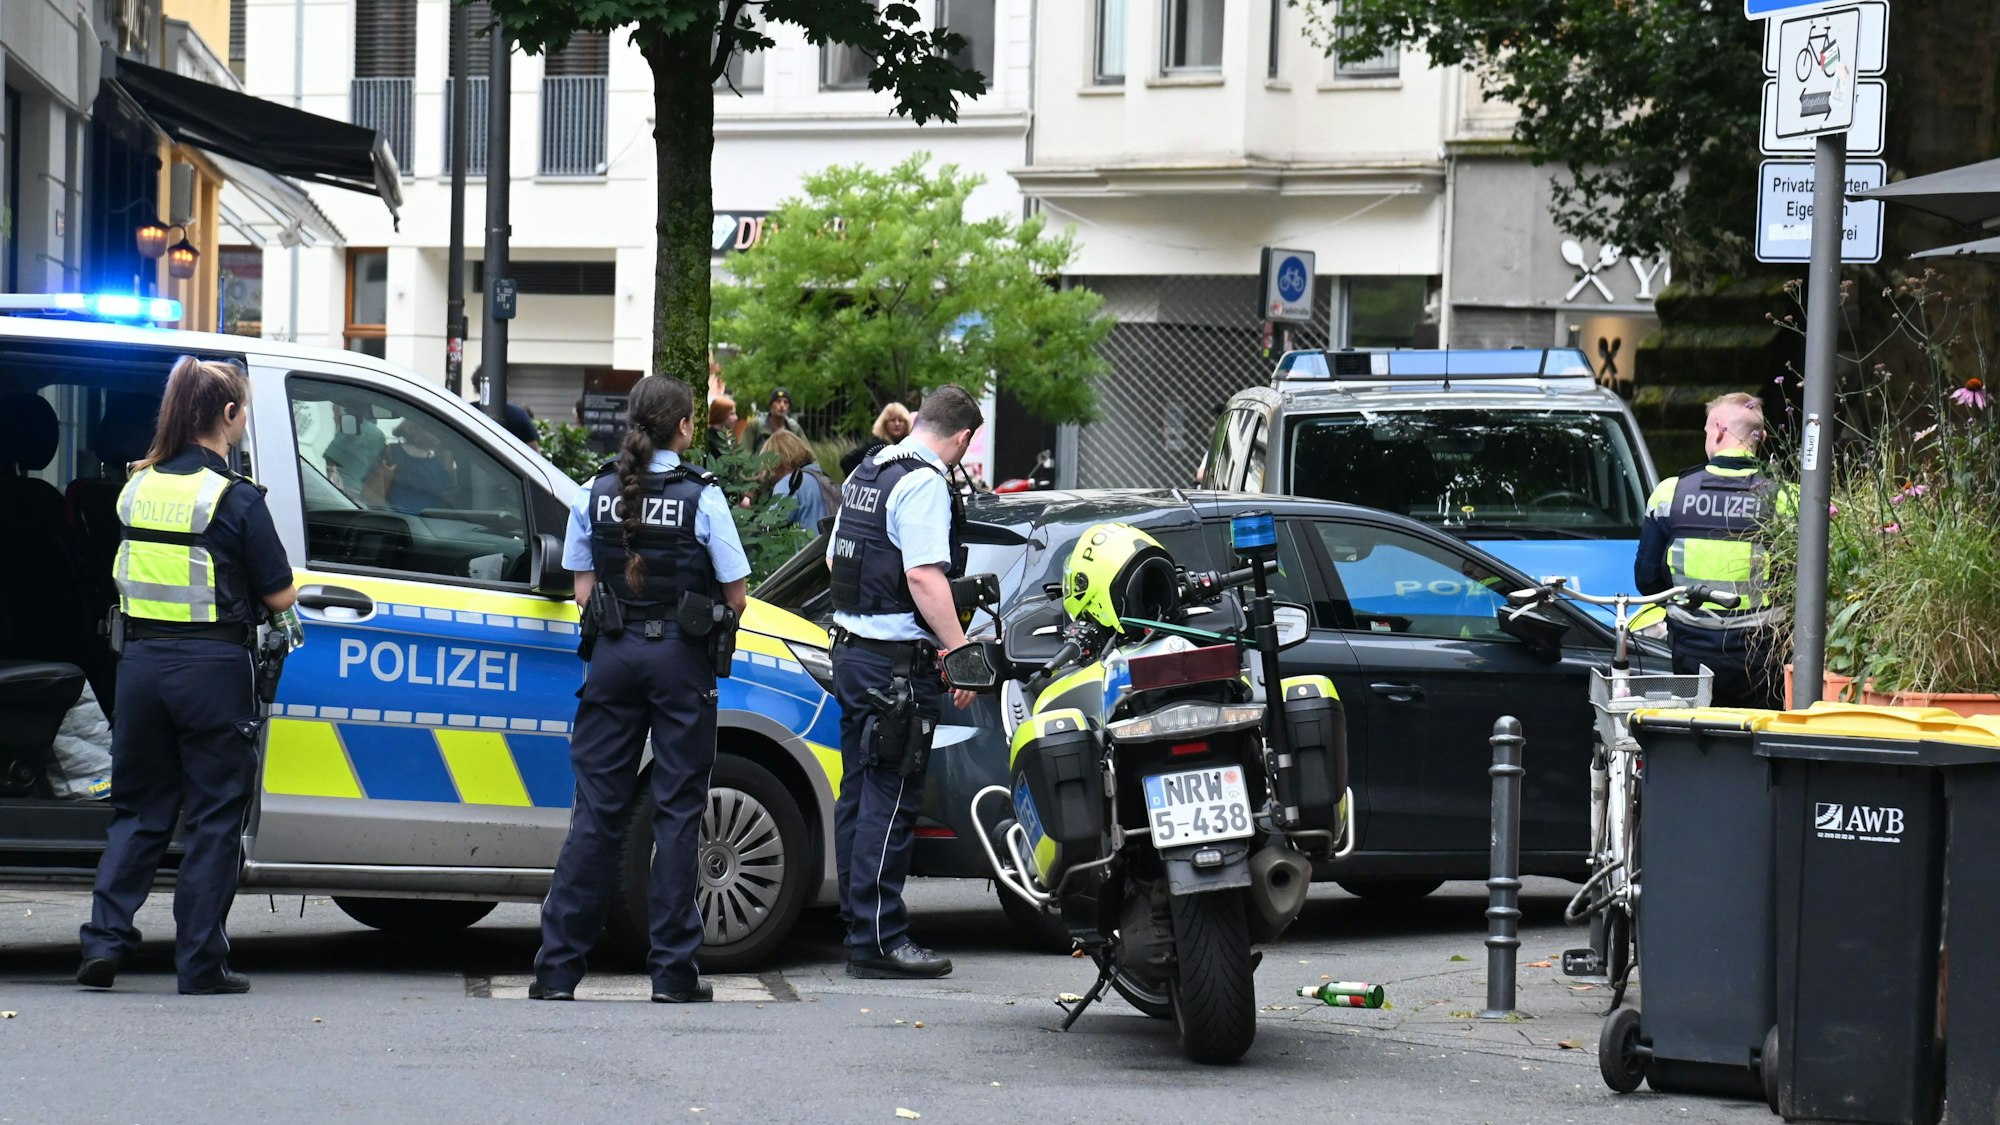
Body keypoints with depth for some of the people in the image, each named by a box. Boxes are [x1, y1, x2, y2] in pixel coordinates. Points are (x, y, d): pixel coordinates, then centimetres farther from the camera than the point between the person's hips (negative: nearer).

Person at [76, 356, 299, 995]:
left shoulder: (137, 489, 5)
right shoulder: (235, 498, -11)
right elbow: (279, 596, -6)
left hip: (142, 662, 5)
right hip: (211, 669, -5)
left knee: (138, 809, 15)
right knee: (214, 817, 4)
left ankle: (105, 940, 4)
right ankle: (201, 962, 4)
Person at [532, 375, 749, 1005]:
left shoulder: (596, 493, 3)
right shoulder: (701, 496, -7)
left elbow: (583, 592, 6)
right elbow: (736, 597, -4)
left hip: (614, 654, 3)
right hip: (681, 660, -3)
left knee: (597, 809, 6)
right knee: (678, 811, 3)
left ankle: (558, 967, 3)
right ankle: (673, 971, 2)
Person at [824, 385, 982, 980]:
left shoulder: (867, 473, 15)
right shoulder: (924, 484, -14)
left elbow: (834, 559, 26)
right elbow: (924, 576, -23)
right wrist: (961, 651, -23)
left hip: (851, 654, 10)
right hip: (898, 662, -10)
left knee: (859, 795, 14)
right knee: (890, 802, -8)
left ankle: (859, 924, 19)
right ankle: (878, 940, -9)